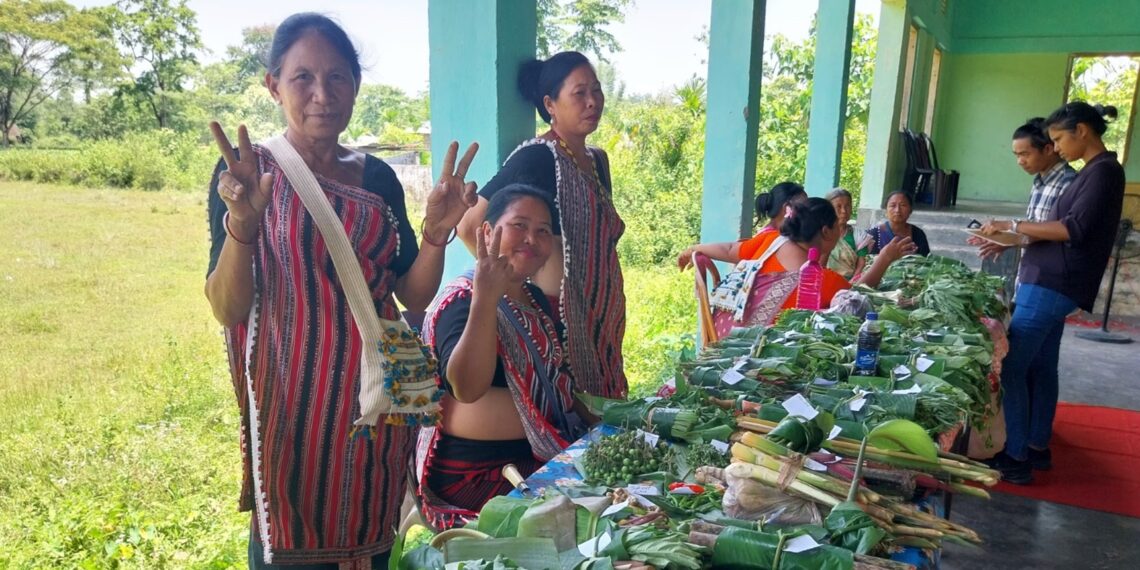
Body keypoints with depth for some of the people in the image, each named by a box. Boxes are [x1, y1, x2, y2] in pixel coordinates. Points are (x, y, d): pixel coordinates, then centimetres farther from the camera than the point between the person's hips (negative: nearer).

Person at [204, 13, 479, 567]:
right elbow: (227, 308, -12)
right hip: (294, 404, -3)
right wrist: (241, 221, -28)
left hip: (376, 401, 4)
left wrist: (436, 231, -12)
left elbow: (414, 296, 5)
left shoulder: (378, 177, 5)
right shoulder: (245, 172, -5)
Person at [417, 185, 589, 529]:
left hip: (537, 458, 8)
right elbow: (467, 388, -34)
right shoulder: (462, 300, -16)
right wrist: (485, 297, -42)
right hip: (477, 472, -8)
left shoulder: (536, 299, 10)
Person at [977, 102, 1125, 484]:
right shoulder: (1094, 172, 18)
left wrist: (1013, 226, -15)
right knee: (1040, 367, 14)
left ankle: (1015, 459, -2)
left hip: (1052, 286, -10)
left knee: (1011, 367, -8)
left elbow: (1074, 229, -20)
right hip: (1051, 284, 10)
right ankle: (1037, 448, 24)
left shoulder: (1104, 171, -11)